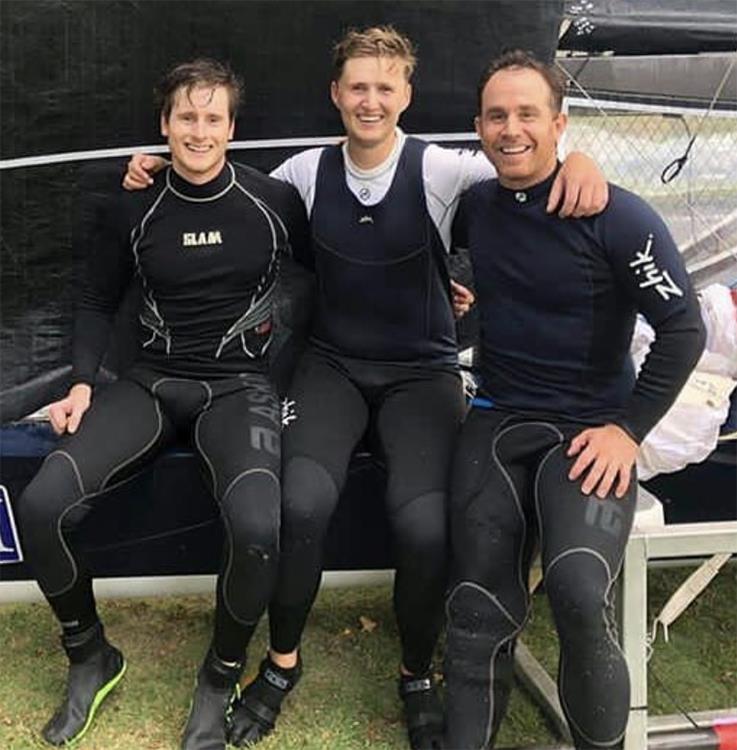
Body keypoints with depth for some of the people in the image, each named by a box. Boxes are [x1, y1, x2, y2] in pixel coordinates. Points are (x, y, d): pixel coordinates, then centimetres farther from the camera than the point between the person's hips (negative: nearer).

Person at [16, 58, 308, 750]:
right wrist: (83, 382, 2)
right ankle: (90, 659, 7)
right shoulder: (133, 209, 5)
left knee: (257, 528, -33)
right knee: (42, 505, -21)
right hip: (151, 381, 3)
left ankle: (220, 678, -1)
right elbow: (97, 302, 14)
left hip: (239, 385, -2)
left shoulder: (274, 201, -1)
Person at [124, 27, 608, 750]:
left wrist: (579, 158, -31)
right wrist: (162, 173, 5)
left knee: (424, 521, -26)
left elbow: (528, 167, -9)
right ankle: (281, 660, 2)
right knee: (303, 501, -27)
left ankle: (418, 674, 5)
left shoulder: (439, 170, -7)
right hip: (332, 364, 2)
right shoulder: (306, 172, 3)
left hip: (422, 370, -1)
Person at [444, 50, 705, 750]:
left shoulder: (618, 217, -9)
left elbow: (683, 330, -8)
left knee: (579, 593, -24)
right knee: (479, 606, -5)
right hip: (498, 418, 4)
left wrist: (627, 430, -11)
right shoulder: (474, 205, 7)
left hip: (591, 425, -4)